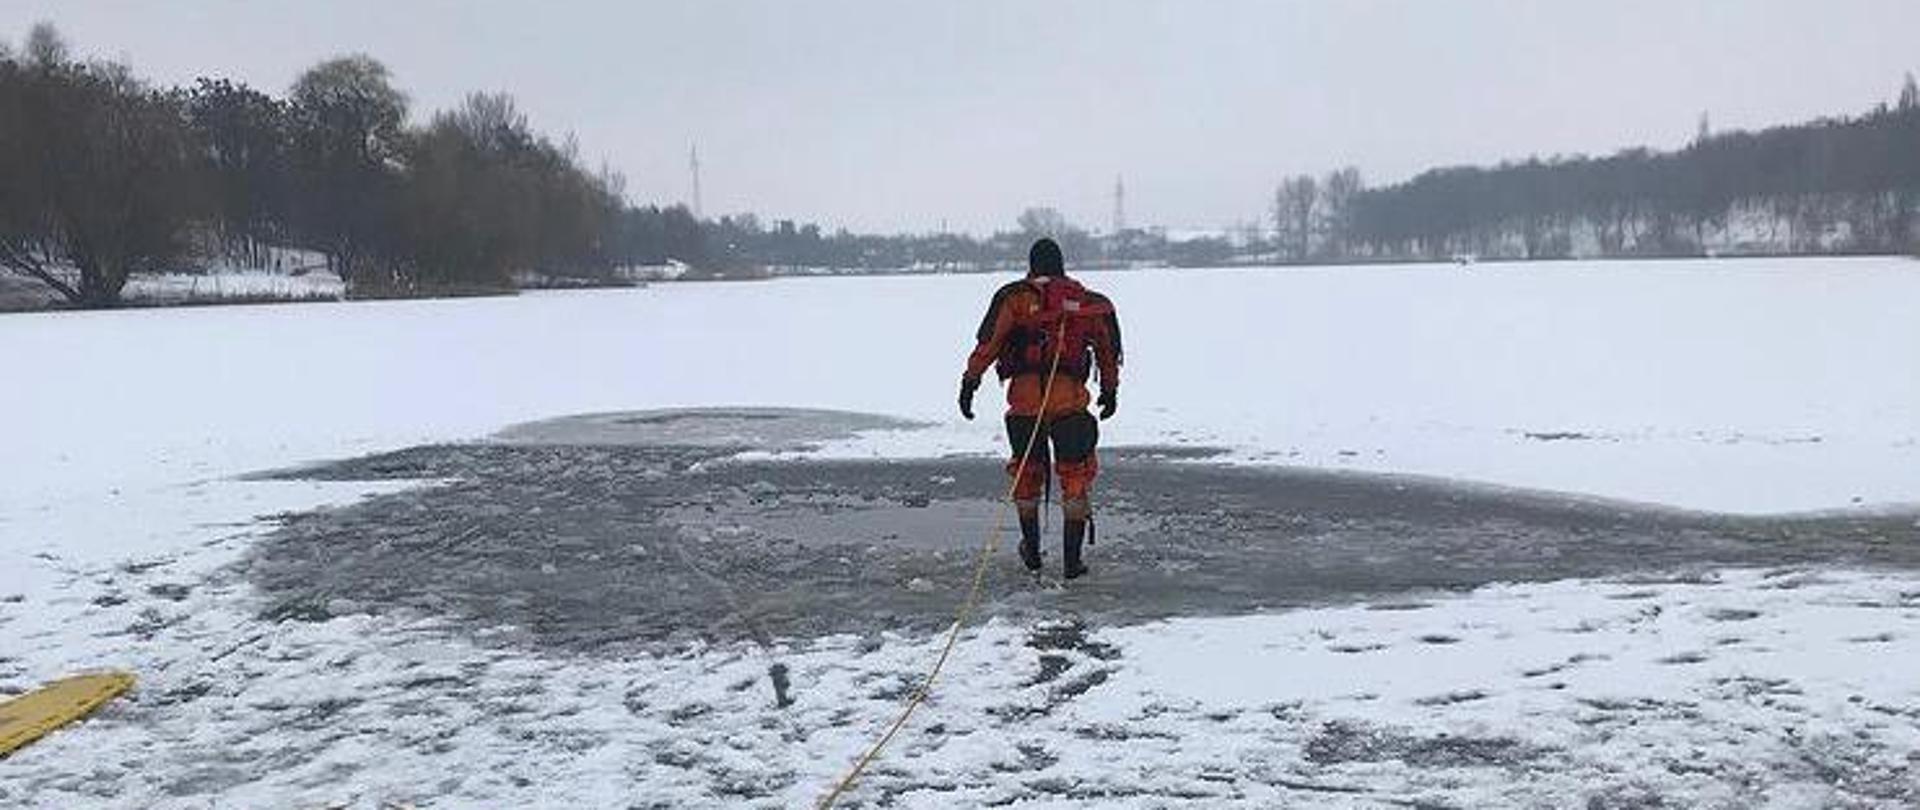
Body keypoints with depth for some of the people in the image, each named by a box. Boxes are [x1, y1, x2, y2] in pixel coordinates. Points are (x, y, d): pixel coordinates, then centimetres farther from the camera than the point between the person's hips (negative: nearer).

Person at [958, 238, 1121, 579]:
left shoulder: (1016, 298, 2)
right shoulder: (1088, 302, 11)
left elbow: (989, 343, -6)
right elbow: (1107, 352, 20)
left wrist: (970, 382, -2)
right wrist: (1110, 391, 32)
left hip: (1025, 398, 0)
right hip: (1070, 400, 0)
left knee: (1026, 472, 18)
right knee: (1076, 475, 9)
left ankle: (1032, 550, 28)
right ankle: (1072, 558, 7)